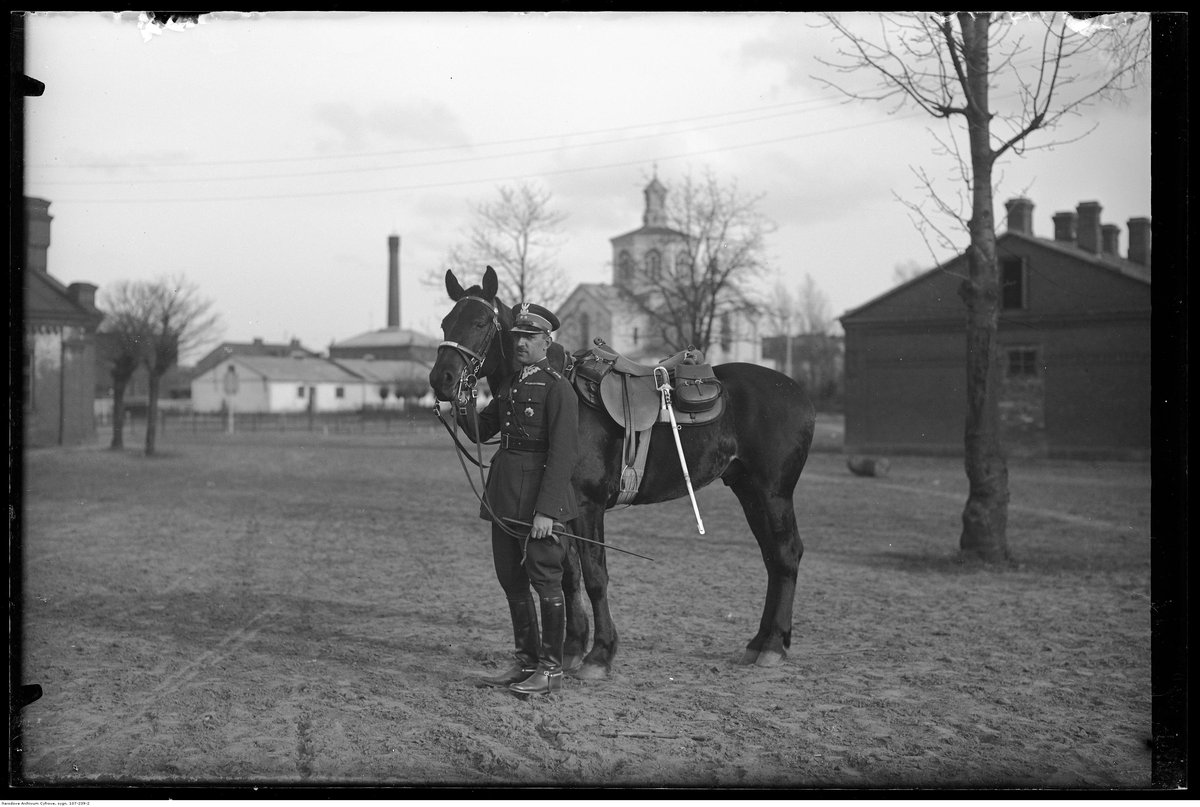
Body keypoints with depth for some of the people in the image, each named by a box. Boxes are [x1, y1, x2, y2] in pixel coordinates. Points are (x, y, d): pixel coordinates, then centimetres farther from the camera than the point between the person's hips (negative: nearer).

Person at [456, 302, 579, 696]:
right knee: (511, 581, 14)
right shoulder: (509, 385, 15)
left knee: (545, 582, 0)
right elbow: (481, 431, 18)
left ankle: (551, 669, 12)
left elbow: (563, 453, -18)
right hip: (504, 497, 8)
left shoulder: (558, 388, -11)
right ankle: (526, 662, 26)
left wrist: (546, 509, -23)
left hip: (539, 499, -8)